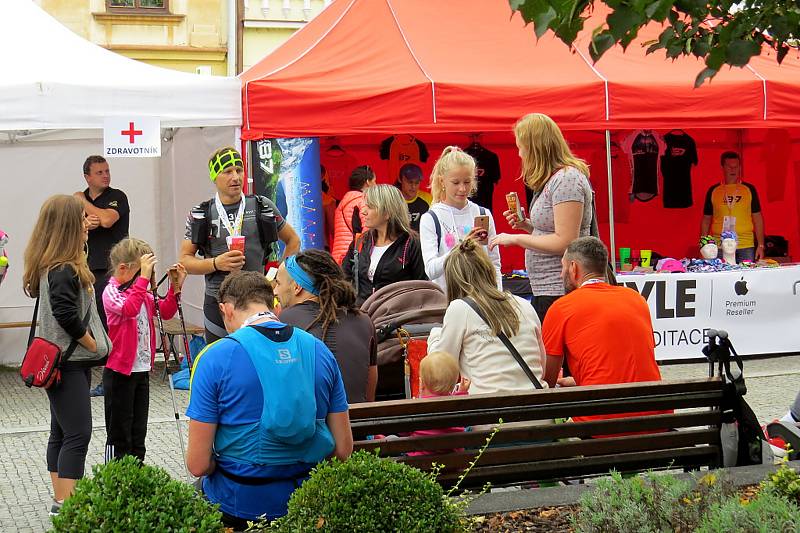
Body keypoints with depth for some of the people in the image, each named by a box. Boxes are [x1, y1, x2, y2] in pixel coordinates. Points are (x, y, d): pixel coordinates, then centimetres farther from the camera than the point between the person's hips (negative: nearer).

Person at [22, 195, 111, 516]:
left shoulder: (55, 266, 12)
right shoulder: (63, 271, -19)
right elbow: (67, 316, -26)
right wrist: (94, 345, -12)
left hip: (68, 361, 10)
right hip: (67, 364, -10)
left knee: (61, 433, 13)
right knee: (78, 434, -10)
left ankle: (62, 501, 20)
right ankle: (65, 507, -10)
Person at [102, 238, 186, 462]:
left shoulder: (142, 292, 9)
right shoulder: (112, 292, -15)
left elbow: (165, 312, 12)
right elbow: (129, 309, -34)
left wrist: (175, 287, -3)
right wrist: (144, 278, -38)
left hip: (141, 369, 8)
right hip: (119, 371, -8)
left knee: (138, 431, 15)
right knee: (119, 435, 1)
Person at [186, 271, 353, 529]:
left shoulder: (215, 357, -11)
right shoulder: (319, 350, 1)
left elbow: (199, 464, -12)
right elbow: (343, 449, 3)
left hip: (241, 500, -5)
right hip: (309, 502, 5)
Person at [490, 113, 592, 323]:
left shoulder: (567, 178, -14)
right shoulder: (552, 180, 17)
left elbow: (565, 242, -20)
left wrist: (516, 238, -13)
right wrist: (527, 225, 10)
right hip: (544, 290, 10)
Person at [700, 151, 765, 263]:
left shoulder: (749, 189, 8)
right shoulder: (713, 191, 9)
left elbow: (757, 218, 9)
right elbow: (706, 220, 13)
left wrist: (760, 245, 2)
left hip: (746, 248, 0)